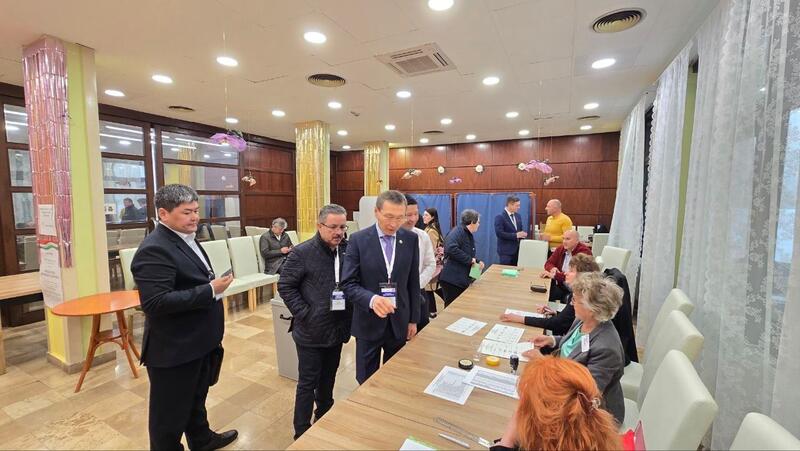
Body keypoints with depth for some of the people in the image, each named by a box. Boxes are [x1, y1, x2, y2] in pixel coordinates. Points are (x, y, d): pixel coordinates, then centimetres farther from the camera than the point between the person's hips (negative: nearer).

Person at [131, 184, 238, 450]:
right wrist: (210, 290, -28)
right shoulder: (154, 250, -24)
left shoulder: (186, 239, 8)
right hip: (174, 350, -10)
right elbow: (155, 303, -30)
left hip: (198, 343, 10)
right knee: (170, 415, 13)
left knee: (195, 400, 29)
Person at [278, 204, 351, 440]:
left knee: (328, 378, 23)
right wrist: (304, 314, -15)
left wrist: (349, 318, -4)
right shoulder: (302, 252, -14)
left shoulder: (348, 251, -1)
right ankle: (302, 433, 28)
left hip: (338, 330, 5)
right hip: (311, 331, -5)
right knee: (307, 383, 9)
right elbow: (285, 286, -10)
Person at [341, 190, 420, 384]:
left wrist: (413, 319, 6)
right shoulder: (358, 240, -12)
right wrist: (372, 299, -31)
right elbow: (348, 284, -13)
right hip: (368, 323, -2)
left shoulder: (411, 239, -3)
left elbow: (413, 282, 3)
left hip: (399, 322, 3)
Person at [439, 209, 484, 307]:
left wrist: (477, 262, 5)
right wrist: (469, 259, -24)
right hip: (452, 280, -10)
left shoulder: (469, 235, 15)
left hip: (463, 280, 10)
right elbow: (451, 249, -33)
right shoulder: (457, 232, -16)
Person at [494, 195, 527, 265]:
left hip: (517, 249, 7)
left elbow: (521, 229, 17)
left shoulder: (518, 216, 11)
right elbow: (499, 233, -20)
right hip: (506, 251, -7)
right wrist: (515, 235, -21)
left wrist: (522, 234, -5)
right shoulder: (499, 217, -12)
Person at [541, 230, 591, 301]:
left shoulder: (584, 252, -13)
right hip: (561, 285, 5)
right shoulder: (561, 248, 7)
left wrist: (555, 275, -30)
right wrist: (552, 268, -11)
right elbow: (548, 263, 13)